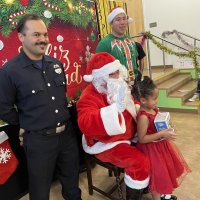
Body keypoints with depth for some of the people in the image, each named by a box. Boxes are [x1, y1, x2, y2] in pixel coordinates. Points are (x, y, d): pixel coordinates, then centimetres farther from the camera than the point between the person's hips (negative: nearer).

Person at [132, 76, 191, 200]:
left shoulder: (154, 109, -4)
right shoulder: (143, 117, -30)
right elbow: (142, 139, -28)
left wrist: (167, 129, -3)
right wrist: (162, 134, -30)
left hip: (160, 146, 9)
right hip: (151, 149, -9)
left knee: (164, 172, 25)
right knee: (157, 175, 9)